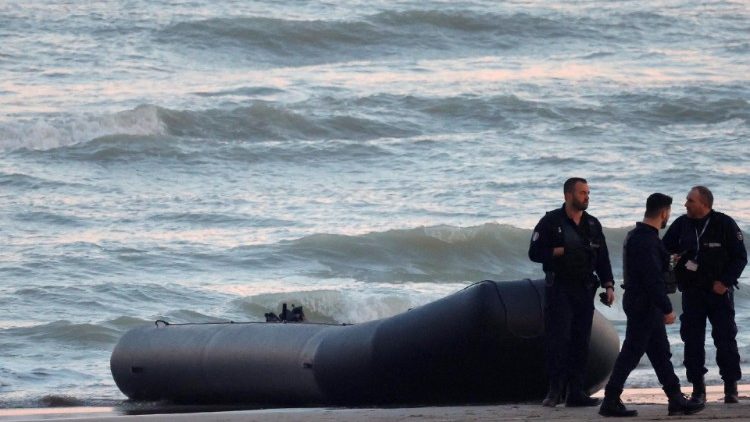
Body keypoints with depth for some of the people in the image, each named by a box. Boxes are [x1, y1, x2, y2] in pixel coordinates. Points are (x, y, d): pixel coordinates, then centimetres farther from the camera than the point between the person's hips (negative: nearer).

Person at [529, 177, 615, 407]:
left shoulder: (592, 224, 13)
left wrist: (608, 285, 3)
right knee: (558, 340, -9)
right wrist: (562, 251, -17)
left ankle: (576, 391, 7)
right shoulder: (551, 222, -2)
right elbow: (535, 252, -6)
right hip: (558, 289, -5)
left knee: (581, 342, 3)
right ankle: (555, 390, -4)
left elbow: (602, 258, 13)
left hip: (585, 290, 5)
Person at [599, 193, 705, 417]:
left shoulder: (636, 236, 12)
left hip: (644, 304, 11)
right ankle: (610, 401, -2)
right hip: (644, 304, -11)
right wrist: (667, 309, -21)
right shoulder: (646, 241, -21)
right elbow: (653, 279, -24)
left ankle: (676, 398, 17)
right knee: (631, 353, -6)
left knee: (661, 353, 13)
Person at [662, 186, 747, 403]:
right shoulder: (681, 224, 3)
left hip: (719, 290, -3)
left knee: (725, 338, -4)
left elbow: (740, 257, -4)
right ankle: (698, 387, 7)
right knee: (692, 340, 0)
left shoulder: (724, 224, -7)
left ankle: (731, 387, 1)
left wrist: (725, 282, -13)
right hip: (691, 291, 3)